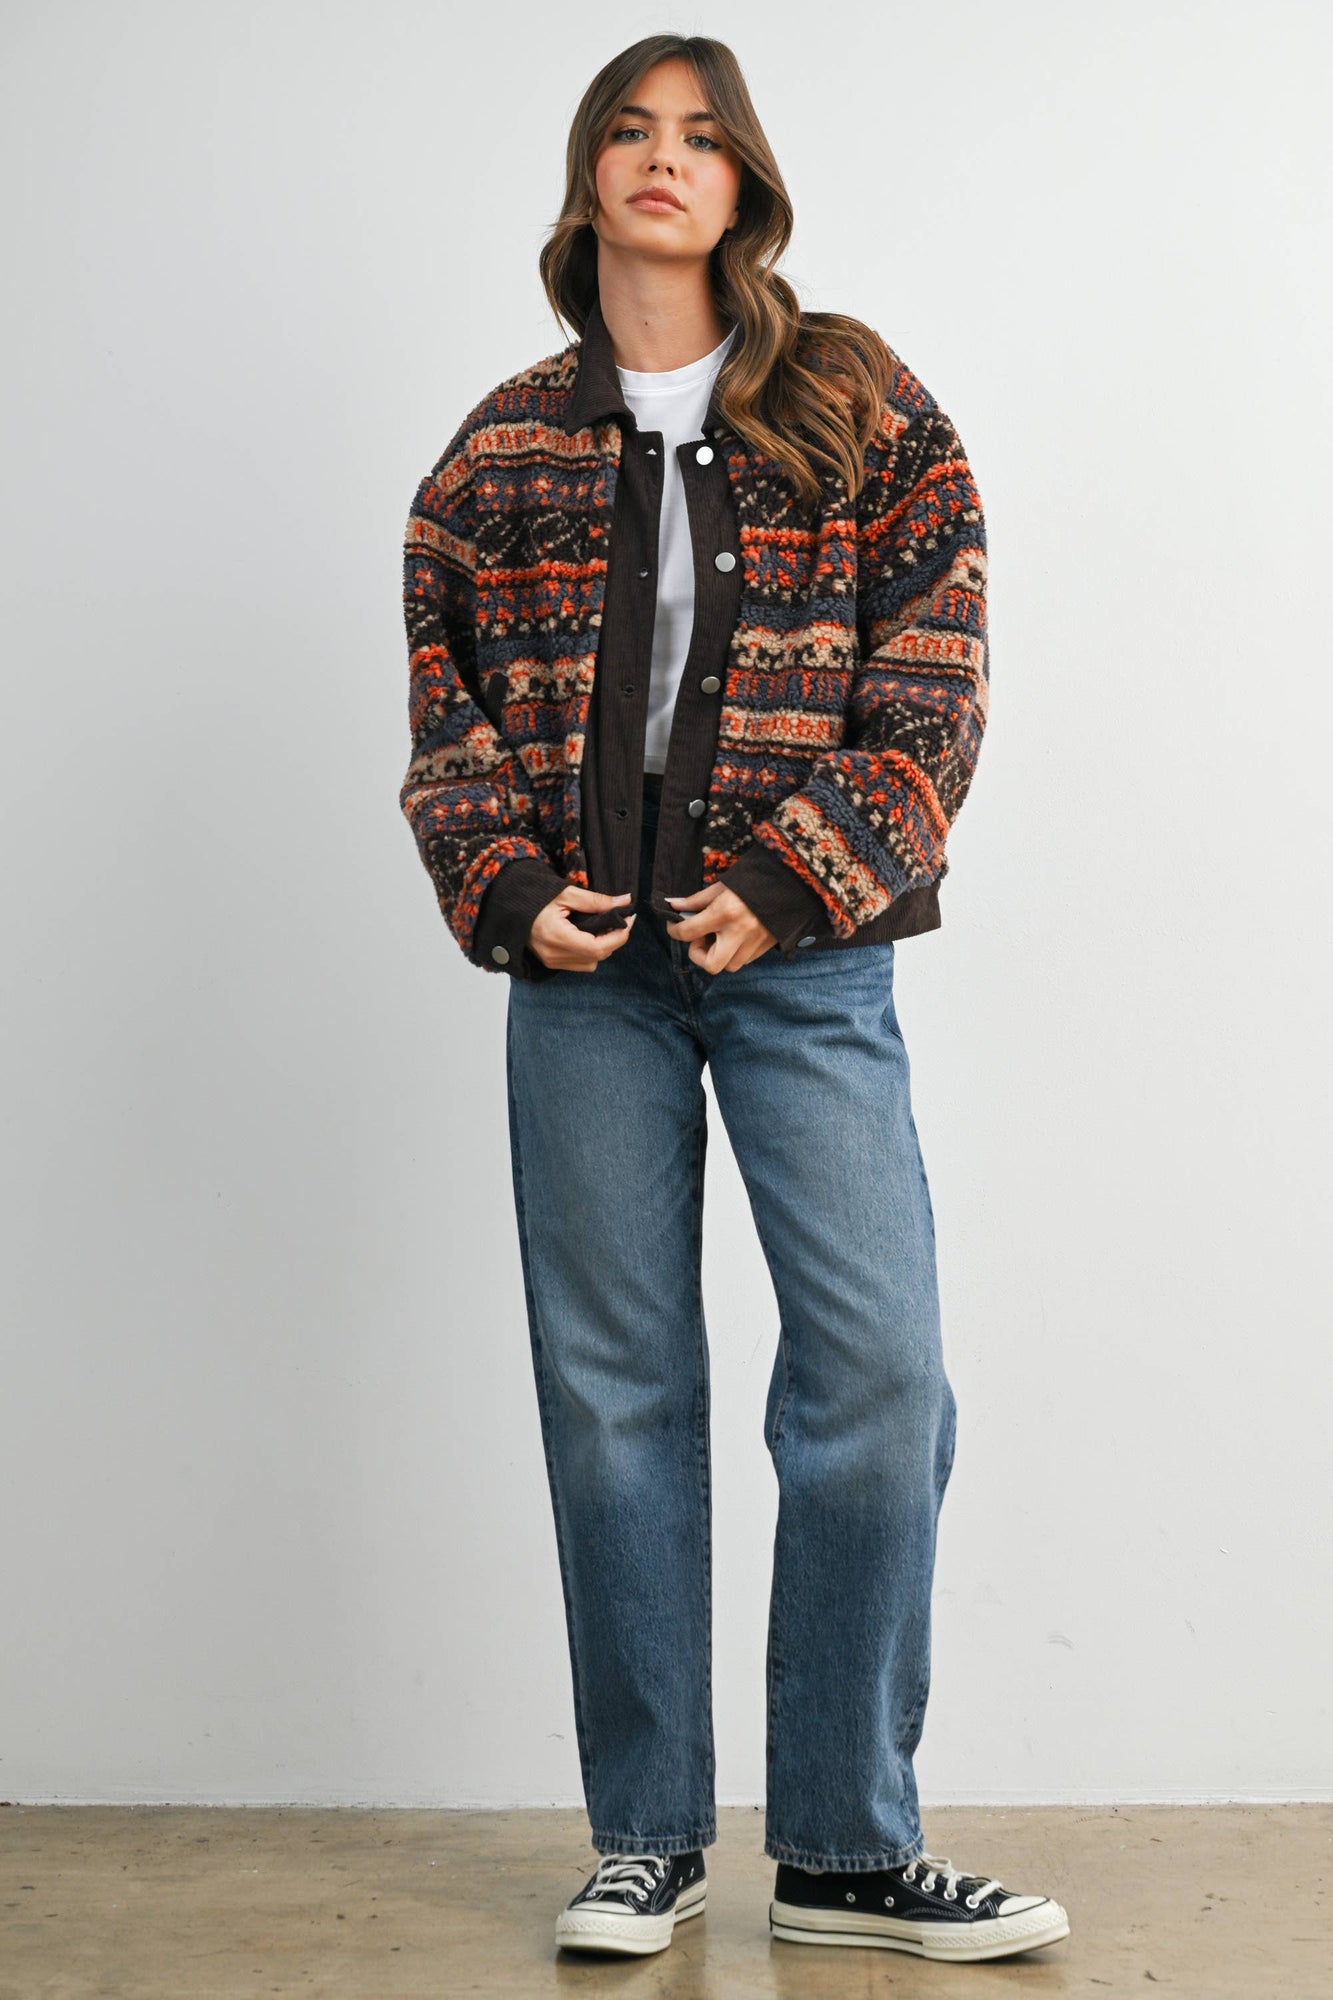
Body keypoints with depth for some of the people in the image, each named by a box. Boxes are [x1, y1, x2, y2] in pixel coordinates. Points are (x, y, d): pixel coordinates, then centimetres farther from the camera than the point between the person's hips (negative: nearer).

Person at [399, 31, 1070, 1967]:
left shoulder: (863, 408, 7)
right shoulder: (506, 444, 13)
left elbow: (931, 679, 0)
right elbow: (447, 686, 12)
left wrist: (787, 880, -11)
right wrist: (508, 890, -4)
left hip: (803, 956, -1)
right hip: (586, 963, 2)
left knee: (878, 1368, -8)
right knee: (614, 1383, 4)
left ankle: (849, 1848, 6)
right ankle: (648, 1838, 15)